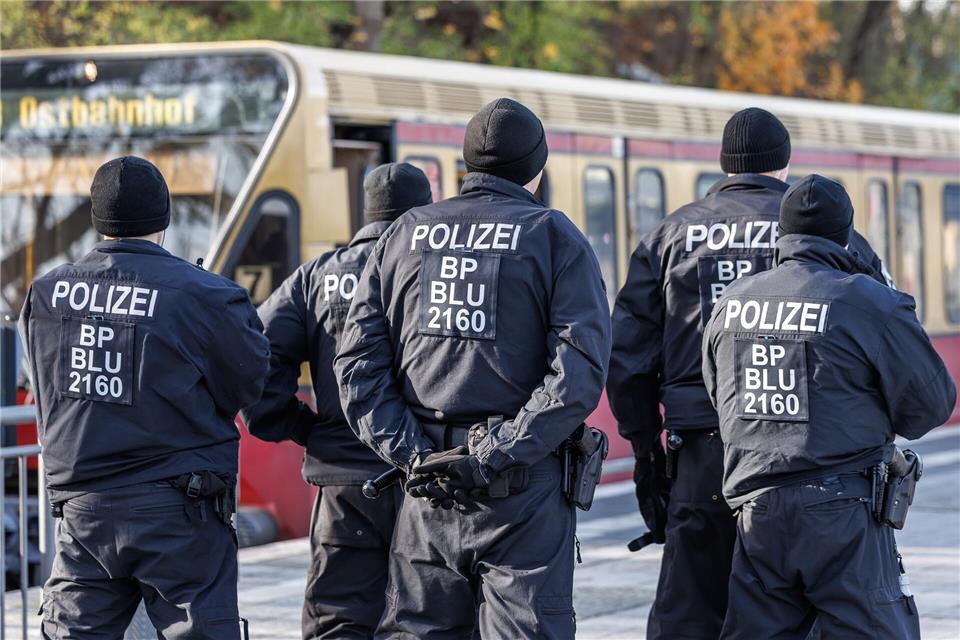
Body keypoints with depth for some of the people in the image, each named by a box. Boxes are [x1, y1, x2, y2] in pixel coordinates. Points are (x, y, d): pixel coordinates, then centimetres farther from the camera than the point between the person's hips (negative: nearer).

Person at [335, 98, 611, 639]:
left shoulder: (405, 234, 12)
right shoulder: (555, 237, 1)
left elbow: (359, 364, 3)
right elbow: (579, 371, -13)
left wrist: (412, 453, -3)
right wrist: (496, 455, -15)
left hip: (426, 494, 4)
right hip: (522, 492, -3)